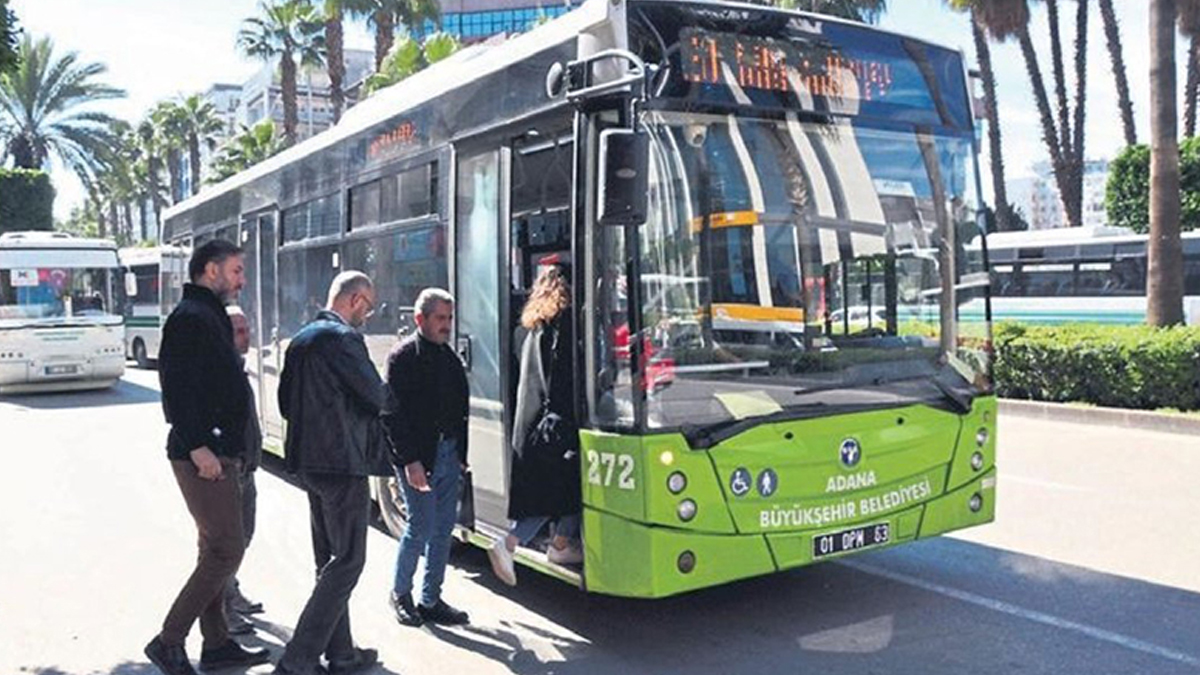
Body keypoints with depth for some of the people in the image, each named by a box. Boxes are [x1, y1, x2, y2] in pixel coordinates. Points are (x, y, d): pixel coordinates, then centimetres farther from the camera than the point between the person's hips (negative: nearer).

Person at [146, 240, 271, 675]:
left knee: (216, 550, 14)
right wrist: (198, 446, -26)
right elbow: (180, 389, -22)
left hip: (216, 453, 11)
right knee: (226, 550, -9)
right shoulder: (191, 317, -12)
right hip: (203, 456, -11)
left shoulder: (210, 317, 20)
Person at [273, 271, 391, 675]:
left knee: (330, 559, 16)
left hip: (309, 461, 10)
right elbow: (375, 396, -13)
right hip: (343, 462, -10)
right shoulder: (342, 338, -15)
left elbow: (286, 402, 19)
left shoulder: (301, 340, 14)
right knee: (347, 561, -4)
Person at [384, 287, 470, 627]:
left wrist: (461, 453, 10)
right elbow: (393, 414, -14)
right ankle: (400, 593, 19)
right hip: (419, 457, -7)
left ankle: (430, 599, 21)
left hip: (448, 454, 7)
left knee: (443, 530, 10)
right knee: (422, 527, -3)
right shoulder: (404, 356, -8)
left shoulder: (449, 357, 14)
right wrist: (410, 461, -19)